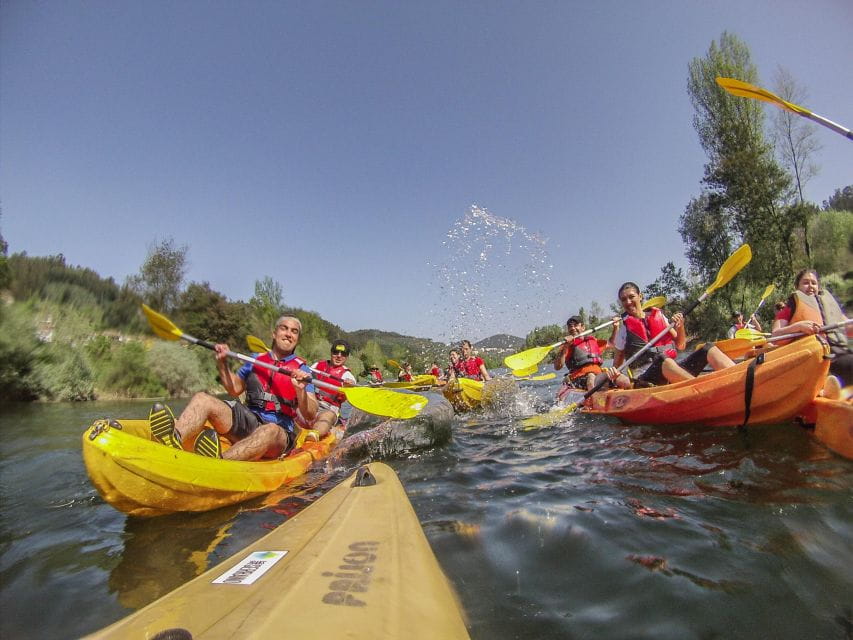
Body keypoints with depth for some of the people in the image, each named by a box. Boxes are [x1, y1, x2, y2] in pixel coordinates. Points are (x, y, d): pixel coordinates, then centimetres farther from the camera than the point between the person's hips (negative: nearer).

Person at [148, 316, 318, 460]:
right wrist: (222, 363, 13)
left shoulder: (302, 370, 1)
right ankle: (174, 441, -43)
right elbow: (234, 389, 25)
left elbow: (310, 415, -8)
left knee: (270, 432, -39)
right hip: (247, 421, 4)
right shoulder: (255, 361, 14)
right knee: (202, 399, -13)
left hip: (280, 431, -4)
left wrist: (300, 390, -26)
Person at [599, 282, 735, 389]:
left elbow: (680, 346, 20)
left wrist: (680, 327, 1)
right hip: (645, 379, -5)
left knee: (709, 349, -11)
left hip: (673, 371, 5)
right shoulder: (623, 327, 5)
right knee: (663, 360, -37)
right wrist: (614, 376, -18)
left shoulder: (659, 316, 16)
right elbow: (617, 364, 5)